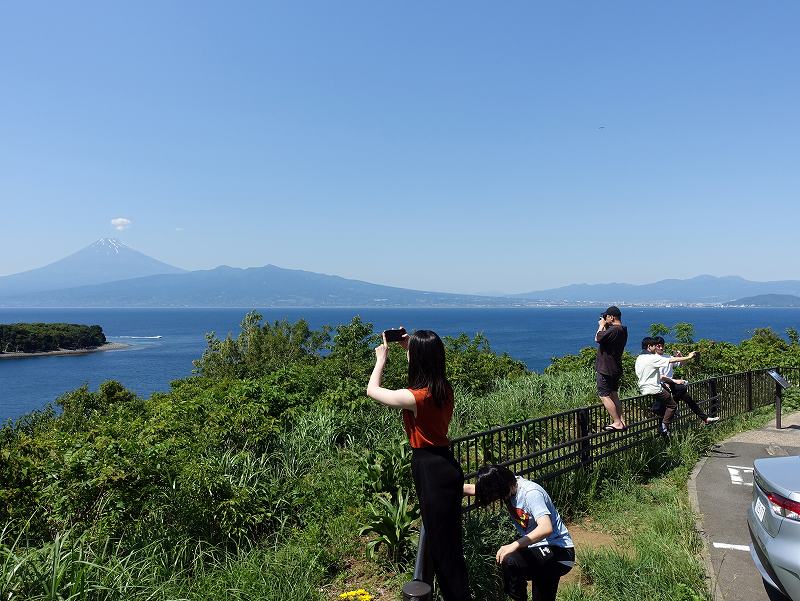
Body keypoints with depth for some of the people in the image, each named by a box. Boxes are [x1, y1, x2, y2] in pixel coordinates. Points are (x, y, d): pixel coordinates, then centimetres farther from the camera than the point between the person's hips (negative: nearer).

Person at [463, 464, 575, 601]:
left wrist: (514, 545, -47)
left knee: (510, 560, -27)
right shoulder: (507, 485, -3)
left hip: (559, 552, -9)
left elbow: (546, 528, -40)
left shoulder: (531, 493, -27)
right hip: (537, 547, 9)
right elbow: (469, 489, 4)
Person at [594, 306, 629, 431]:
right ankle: (621, 421, 19)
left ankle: (617, 423, -5)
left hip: (606, 369, -10)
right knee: (614, 394, 17)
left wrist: (601, 326, -7)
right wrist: (604, 327, 12)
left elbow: (598, 339, -20)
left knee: (604, 395, -5)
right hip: (616, 368, 10)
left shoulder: (613, 330, -23)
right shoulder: (622, 330, 10)